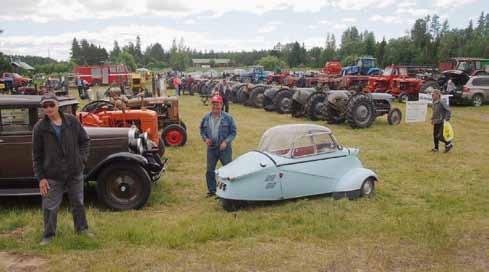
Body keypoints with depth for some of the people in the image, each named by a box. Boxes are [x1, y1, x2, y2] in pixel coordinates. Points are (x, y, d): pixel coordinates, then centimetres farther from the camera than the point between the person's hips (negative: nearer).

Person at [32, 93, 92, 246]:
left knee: (78, 203, 16)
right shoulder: (40, 127, -7)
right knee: (50, 207, 6)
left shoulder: (72, 121, -4)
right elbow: (37, 155, -3)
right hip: (52, 174, -1)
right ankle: (48, 235, 24)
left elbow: (84, 140, 8)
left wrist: (82, 158, -4)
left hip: (75, 171, 2)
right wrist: (40, 177, -5)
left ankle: (82, 228, 34)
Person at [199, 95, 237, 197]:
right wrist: (205, 139, -4)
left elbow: (233, 132, -3)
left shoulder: (228, 118, -6)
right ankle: (211, 190, 23)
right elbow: (202, 130, 15)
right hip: (211, 148, 3)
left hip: (224, 148, -3)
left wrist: (226, 141, -16)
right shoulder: (206, 118, 3)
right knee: (210, 170, 9)